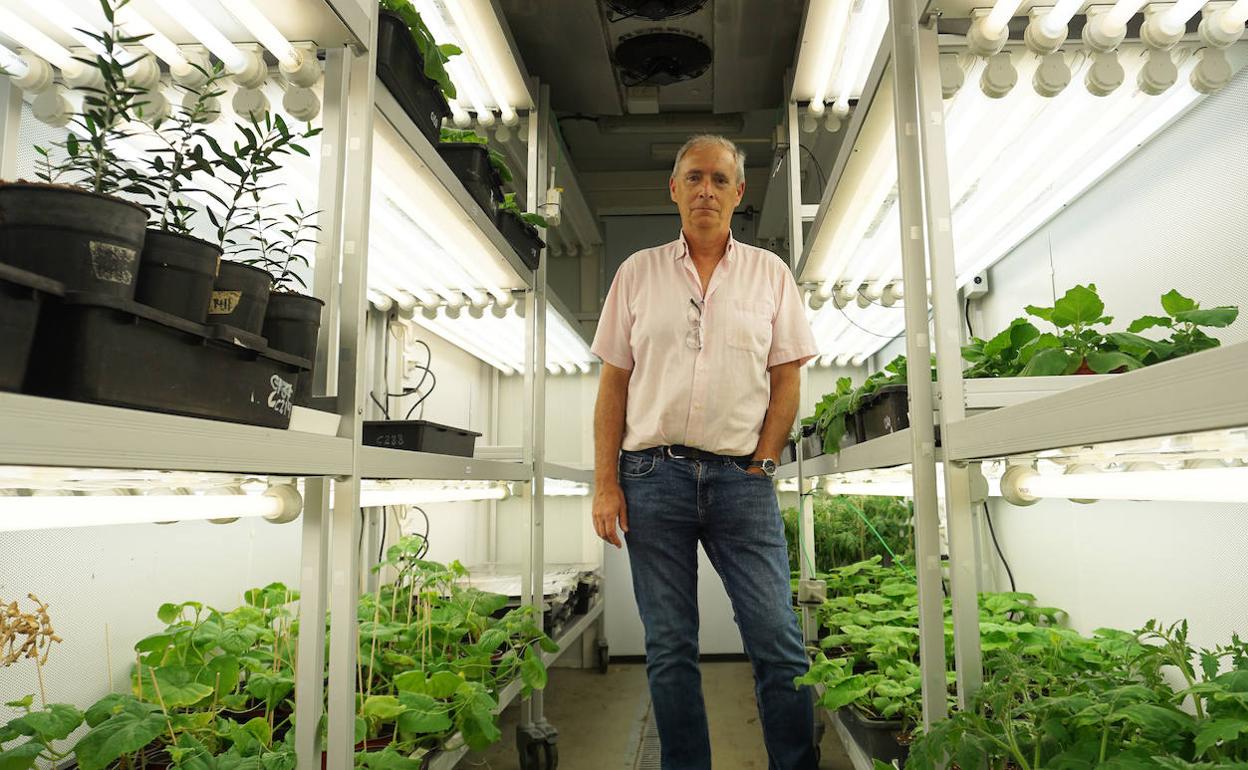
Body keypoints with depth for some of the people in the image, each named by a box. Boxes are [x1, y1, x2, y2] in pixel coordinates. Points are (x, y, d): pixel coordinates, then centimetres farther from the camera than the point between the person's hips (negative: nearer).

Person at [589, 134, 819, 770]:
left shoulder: (769, 272, 9)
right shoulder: (638, 272, 9)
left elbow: (786, 378, 8)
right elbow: (613, 382, 6)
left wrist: (761, 464, -3)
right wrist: (606, 482, -1)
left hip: (741, 478, 0)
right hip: (652, 477, 1)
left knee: (779, 644, -1)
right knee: (669, 651, 9)